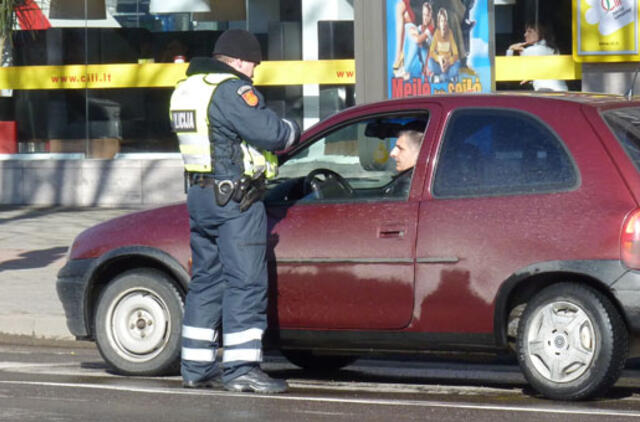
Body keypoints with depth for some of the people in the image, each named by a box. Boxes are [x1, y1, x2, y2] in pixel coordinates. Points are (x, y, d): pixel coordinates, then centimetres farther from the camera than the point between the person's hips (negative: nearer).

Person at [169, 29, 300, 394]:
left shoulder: (185, 90, 15)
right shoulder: (231, 90, -14)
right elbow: (268, 131, -21)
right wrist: (293, 131, 0)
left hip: (199, 195, 9)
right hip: (235, 199, -9)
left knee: (206, 279, 15)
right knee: (245, 283, -7)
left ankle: (197, 367, 18)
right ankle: (242, 367, -9)